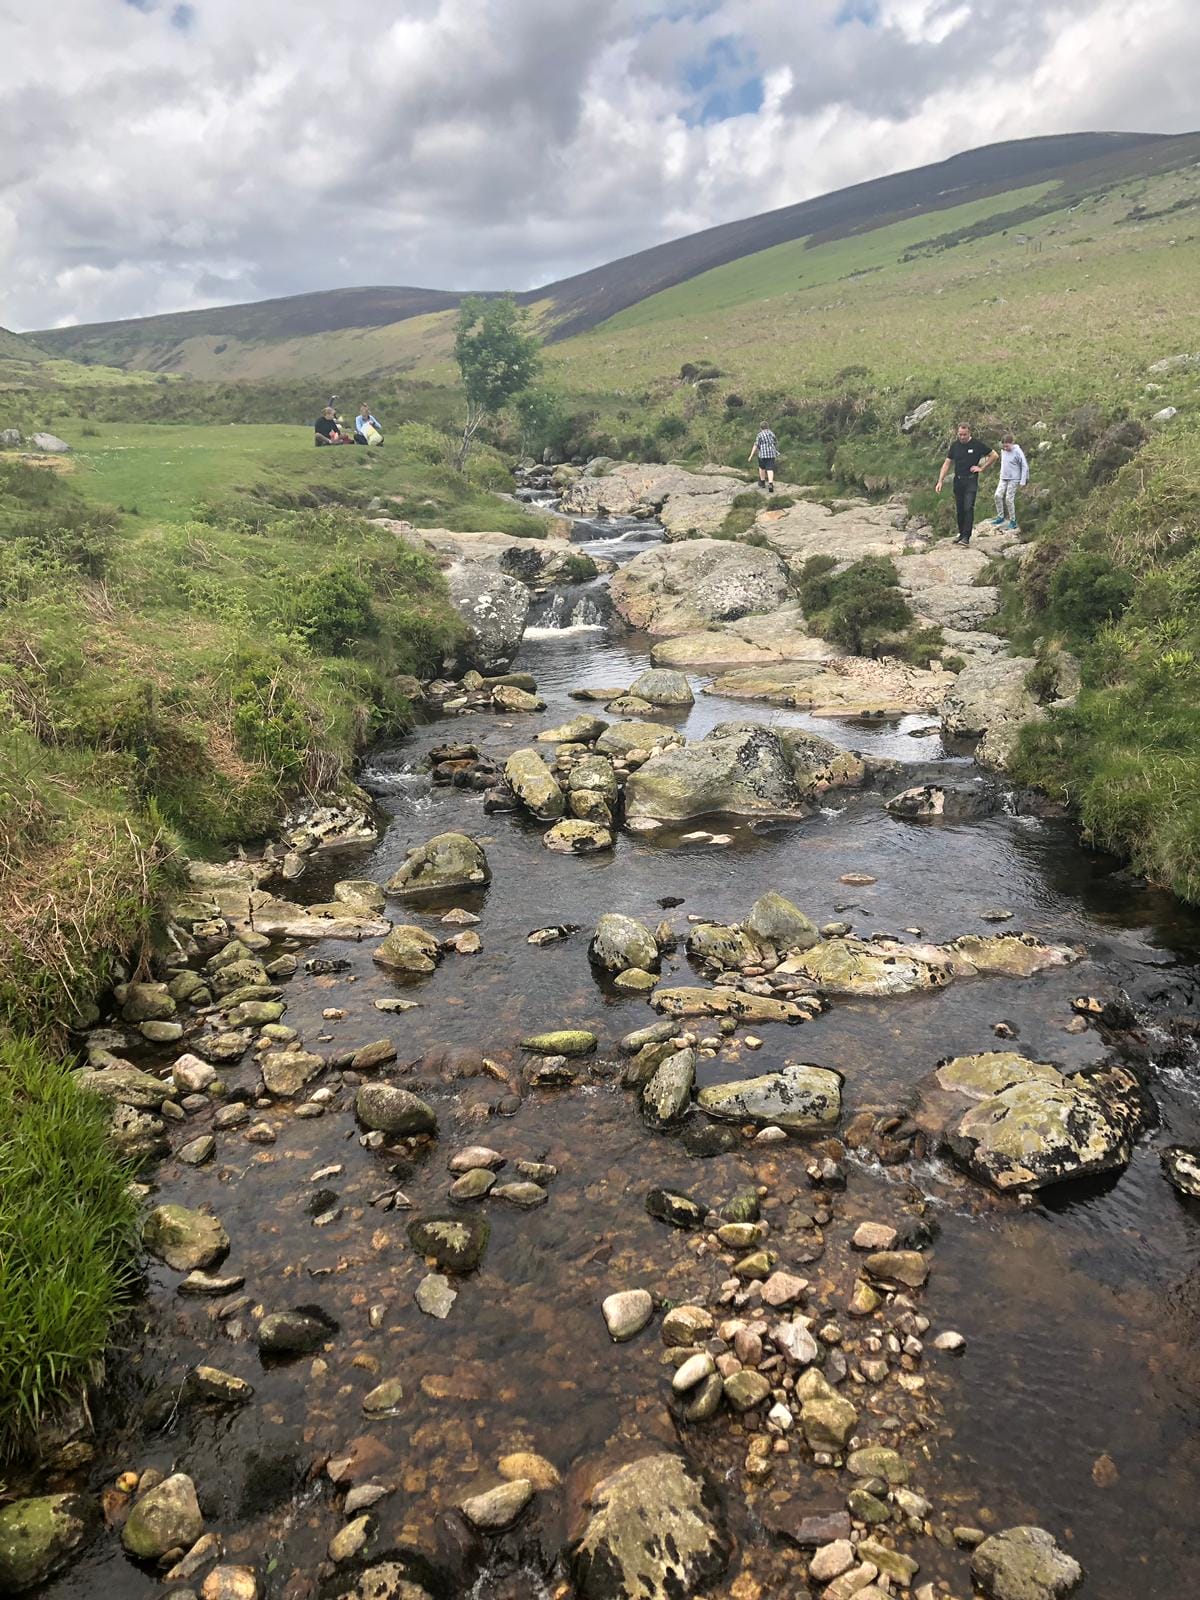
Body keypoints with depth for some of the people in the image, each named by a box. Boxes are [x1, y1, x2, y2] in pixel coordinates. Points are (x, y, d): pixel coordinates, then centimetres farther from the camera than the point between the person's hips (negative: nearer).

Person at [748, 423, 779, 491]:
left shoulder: (760, 435, -3)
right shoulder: (772, 434, 12)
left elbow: (756, 445, -9)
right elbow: (776, 444, 22)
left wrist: (751, 455, -9)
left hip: (763, 454, -3)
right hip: (772, 454, 3)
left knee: (762, 467, 21)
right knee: (770, 469, -4)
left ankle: (762, 482, 30)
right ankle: (770, 484, -23)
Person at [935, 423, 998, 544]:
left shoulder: (977, 444, -4)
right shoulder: (954, 446, 5)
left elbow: (994, 455, 4)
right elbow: (947, 464, 6)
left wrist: (982, 467, -2)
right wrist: (940, 481, -4)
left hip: (971, 481, -4)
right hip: (958, 481, 4)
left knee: (968, 508, -13)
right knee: (959, 509, 8)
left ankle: (966, 537, -15)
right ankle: (961, 533, 22)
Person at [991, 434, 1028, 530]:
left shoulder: (1018, 452, -13)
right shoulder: (1003, 451, 5)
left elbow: (1025, 467, -11)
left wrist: (1023, 481, -13)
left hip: (1014, 479, -6)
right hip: (1003, 478, 6)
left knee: (1009, 499, -9)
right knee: (998, 495, -7)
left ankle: (1013, 521, 1)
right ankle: (1000, 517, 6)